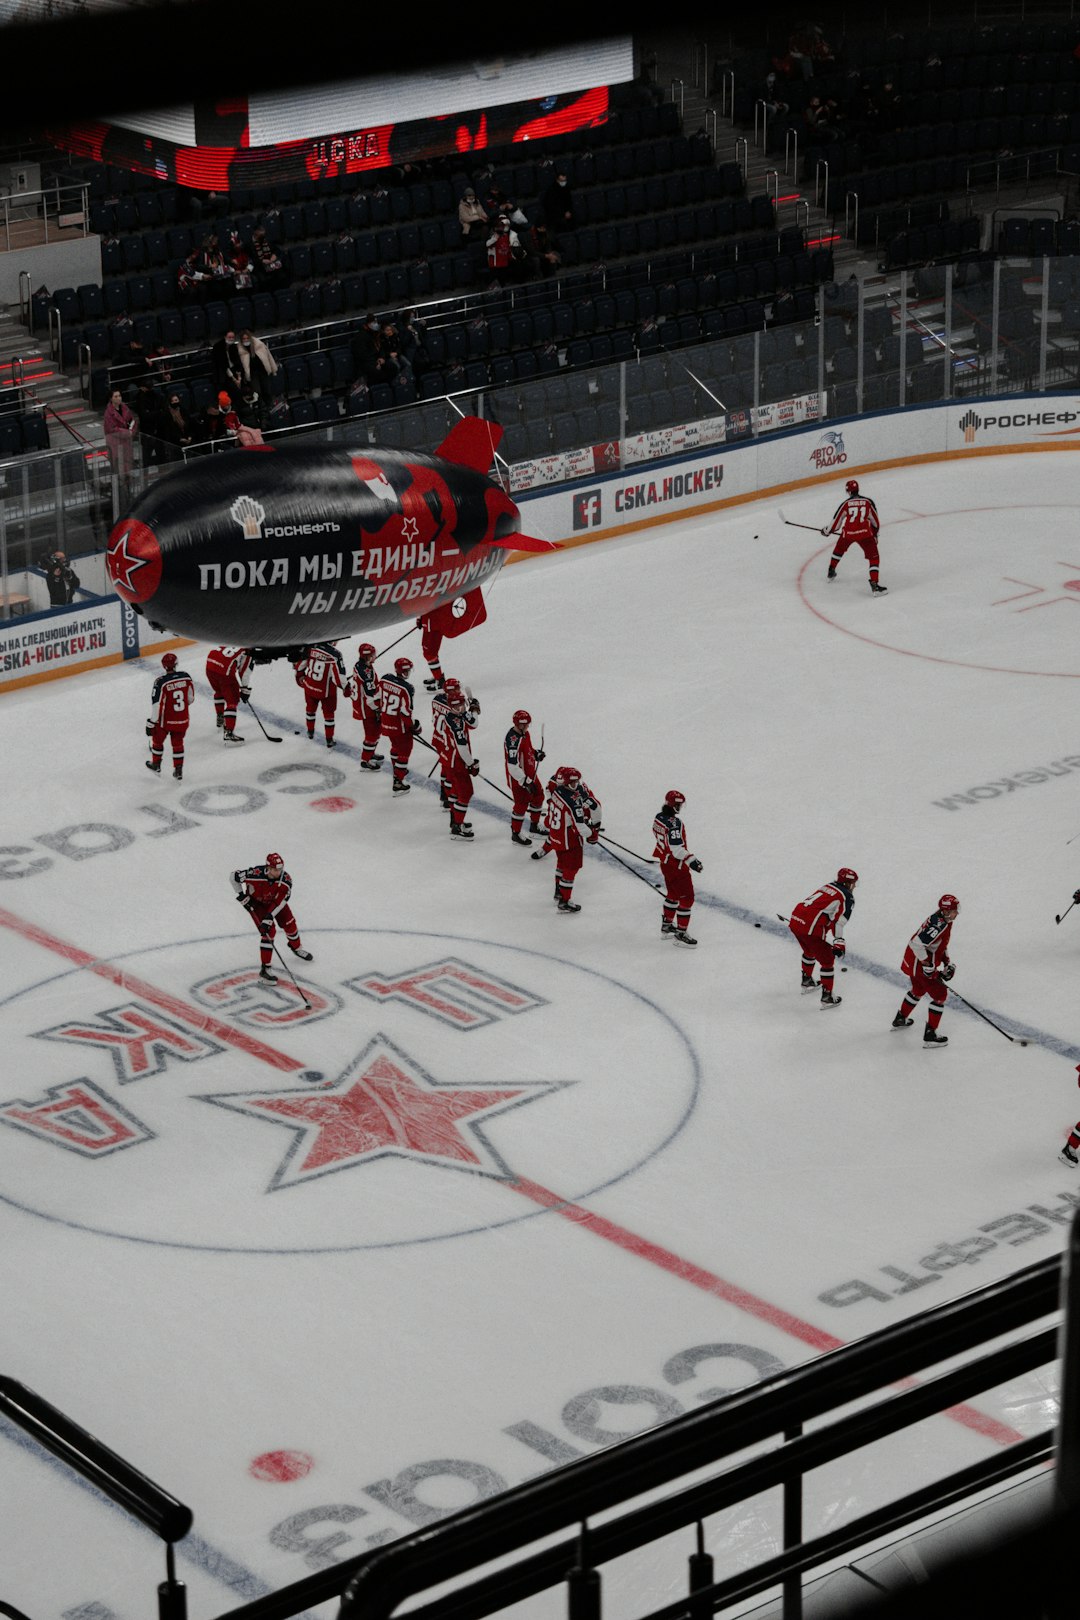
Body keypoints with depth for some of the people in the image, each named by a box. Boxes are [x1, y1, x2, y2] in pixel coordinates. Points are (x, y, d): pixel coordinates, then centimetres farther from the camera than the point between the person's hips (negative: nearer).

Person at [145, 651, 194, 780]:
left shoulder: (161, 682, -24)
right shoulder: (186, 676, -10)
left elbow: (156, 705, -21)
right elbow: (190, 698, 4)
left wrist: (151, 723, -11)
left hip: (166, 720, -3)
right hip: (183, 719, 3)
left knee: (157, 740, 23)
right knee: (178, 743, 20)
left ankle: (156, 765, 39)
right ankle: (178, 771, 23)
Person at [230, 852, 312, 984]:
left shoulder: (286, 880, -29)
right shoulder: (256, 874, -39)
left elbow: (280, 901, -26)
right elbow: (235, 875, -26)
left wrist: (269, 917, -33)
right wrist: (242, 895, -21)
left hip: (274, 900, 4)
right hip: (256, 902, -4)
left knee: (289, 923, 10)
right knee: (269, 931, -16)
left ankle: (296, 948, 44)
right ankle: (264, 968, -11)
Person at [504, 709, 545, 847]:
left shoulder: (524, 733, 1)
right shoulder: (513, 739, -30)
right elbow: (513, 766, -31)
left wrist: (536, 753, 0)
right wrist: (525, 781, -30)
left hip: (530, 773, 10)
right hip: (518, 779, -10)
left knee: (538, 796, 20)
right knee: (522, 804, -2)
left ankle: (534, 825, 40)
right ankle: (516, 833, 13)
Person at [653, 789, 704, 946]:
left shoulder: (658, 817, 1)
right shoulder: (674, 823, -27)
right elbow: (676, 848, -31)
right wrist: (690, 860, -30)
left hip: (664, 861, 10)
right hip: (677, 865, -10)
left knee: (672, 894, 25)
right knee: (686, 898, -1)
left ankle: (666, 927, 35)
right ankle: (681, 934, 1)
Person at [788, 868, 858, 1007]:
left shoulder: (827, 887, 23)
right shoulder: (847, 897, -1)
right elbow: (838, 920, -13)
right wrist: (839, 942, -13)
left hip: (795, 920, 8)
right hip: (811, 929, -8)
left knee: (810, 950, 35)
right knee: (827, 960, 8)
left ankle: (806, 981, 52)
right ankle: (827, 997, 12)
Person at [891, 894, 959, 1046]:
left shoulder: (944, 921, 8)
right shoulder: (939, 924, -26)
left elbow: (941, 945, 22)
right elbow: (917, 943, -33)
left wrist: (948, 963, 13)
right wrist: (927, 964, -28)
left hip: (912, 961, 11)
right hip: (919, 964, -11)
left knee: (919, 989, 33)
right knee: (940, 995, -4)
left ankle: (900, 1019, 53)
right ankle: (930, 1035, -2)